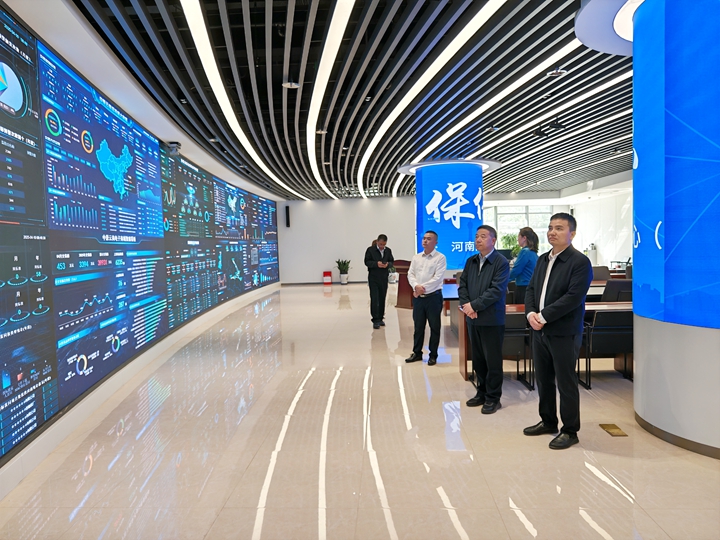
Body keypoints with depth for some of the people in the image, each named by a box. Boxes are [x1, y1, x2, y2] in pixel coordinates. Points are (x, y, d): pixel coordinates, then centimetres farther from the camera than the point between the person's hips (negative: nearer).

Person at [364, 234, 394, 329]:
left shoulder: (388, 250, 6)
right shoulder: (370, 250, -6)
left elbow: (392, 262, 9)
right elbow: (367, 262, -7)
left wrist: (388, 264, -14)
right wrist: (376, 263, -24)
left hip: (384, 278, 4)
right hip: (373, 278, -4)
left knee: (382, 298, 9)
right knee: (374, 299, -7)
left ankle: (380, 318, 20)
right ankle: (375, 320, -4)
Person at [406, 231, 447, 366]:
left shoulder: (440, 258, -6)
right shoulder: (416, 257, 10)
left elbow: (437, 278, -15)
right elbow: (410, 274, 5)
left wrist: (422, 288, -16)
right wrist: (416, 286, -15)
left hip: (433, 297, -4)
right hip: (418, 297, 5)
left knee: (434, 327, 5)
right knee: (418, 326, 12)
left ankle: (433, 355, 17)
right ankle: (417, 353, 24)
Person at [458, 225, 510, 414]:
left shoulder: (501, 262, -9)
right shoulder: (470, 261, 11)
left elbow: (496, 290, -18)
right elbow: (462, 285, 9)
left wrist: (474, 305, -20)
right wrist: (465, 305, -8)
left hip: (492, 319, -6)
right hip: (473, 319, 6)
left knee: (493, 360, 3)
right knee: (478, 359, 14)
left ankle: (493, 397, 15)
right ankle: (482, 392, 28)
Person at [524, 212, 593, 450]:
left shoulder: (580, 262, -11)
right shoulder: (543, 259, 13)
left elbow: (573, 297, -20)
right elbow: (531, 289, 11)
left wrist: (543, 316, -20)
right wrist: (530, 313, -7)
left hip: (564, 332, -7)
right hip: (540, 330, 7)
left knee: (566, 382, 3)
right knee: (543, 379, 16)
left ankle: (570, 431, 19)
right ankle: (548, 421, 33)